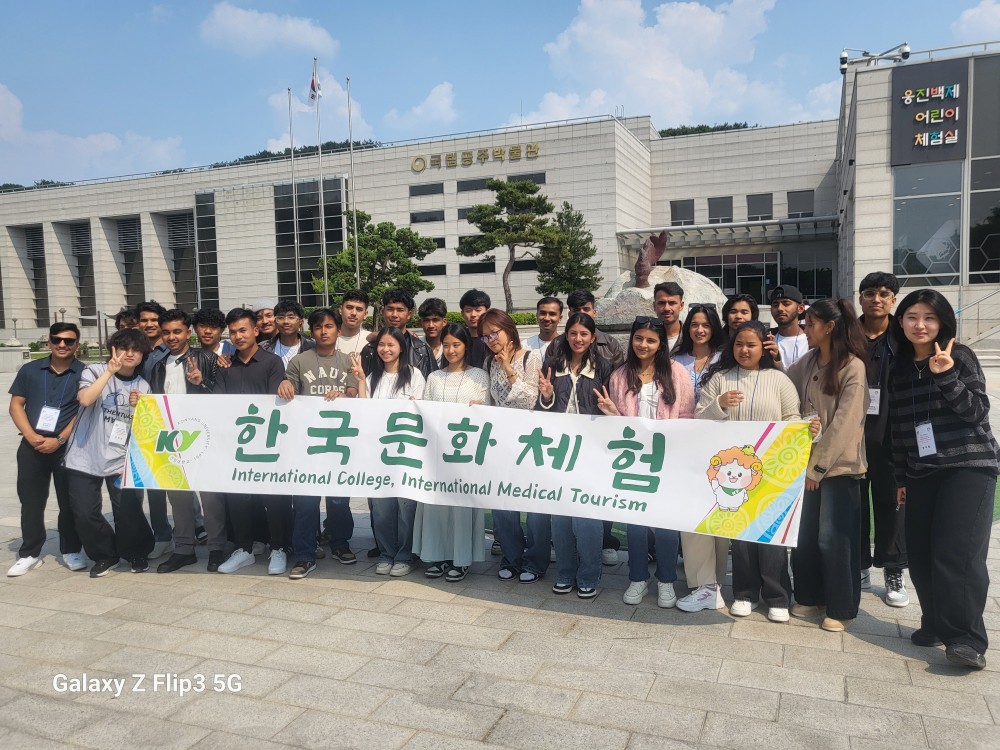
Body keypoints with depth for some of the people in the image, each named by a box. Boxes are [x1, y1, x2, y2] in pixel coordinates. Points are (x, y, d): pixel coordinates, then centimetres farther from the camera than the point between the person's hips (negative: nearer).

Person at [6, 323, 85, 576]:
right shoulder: (30, 370, 9)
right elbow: (16, 405, 6)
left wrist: (59, 440, -13)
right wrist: (32, 437, -8)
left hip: (69, 446, -2)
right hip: (32, 446, 3)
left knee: (70, 502, 3)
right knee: (31, 501, 7)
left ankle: (71, 551, 14)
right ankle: (29, 554, 17)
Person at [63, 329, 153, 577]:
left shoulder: (143, 386, 6)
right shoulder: (95, 371, -3)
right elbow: (85, 399, -24)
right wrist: (110, 370, -23)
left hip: (122, 461, 1)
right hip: (85, 458, -1)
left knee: (128, 512, -7)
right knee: (85, 514, 0)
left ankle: (137, 553, 21)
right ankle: (105, 555, 25)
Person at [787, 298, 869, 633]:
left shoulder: (853, 367, -12)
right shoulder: (807, 361, 7)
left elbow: (845, 422, -15)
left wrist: (819, 466, -13)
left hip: (839, 466, -6)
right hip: (808, 462, 6)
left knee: (833, 539, 1)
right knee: (804, 535, 10)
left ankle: (840, 608, 17)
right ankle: (810, 596, 27)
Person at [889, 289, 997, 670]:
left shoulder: (960, 356, -2)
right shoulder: (900, 368, 11)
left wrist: (946, 376, -23)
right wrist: (901, 478, 15)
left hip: (969, 466, -5)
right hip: (922, 473, 5)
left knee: (956, 552, -14)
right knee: (920, 555, 2)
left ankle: (967, 638, -6)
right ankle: (937, 624, 18)